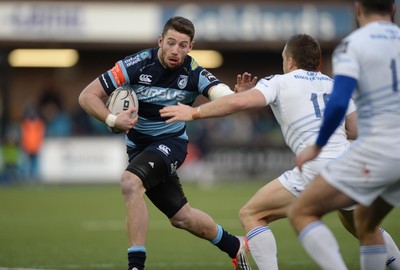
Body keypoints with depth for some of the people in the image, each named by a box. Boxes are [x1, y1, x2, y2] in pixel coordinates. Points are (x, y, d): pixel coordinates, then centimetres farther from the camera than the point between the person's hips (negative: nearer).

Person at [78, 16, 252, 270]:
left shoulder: (194, 74, -17)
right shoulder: (137, 65, -18)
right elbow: (87, 96, -15)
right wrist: (112, 119, -32)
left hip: (170, 142, -3)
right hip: (138, 145, 3)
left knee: (130, 182, -32)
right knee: (182, 217, 10)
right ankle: (235, 246, 36)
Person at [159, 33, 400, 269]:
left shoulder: (279, 82, 7)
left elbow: (239, 101, -8)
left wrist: (194, 113, 0)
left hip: (318, 168, -6)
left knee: (250, 215, 4)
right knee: (358, 225, 34)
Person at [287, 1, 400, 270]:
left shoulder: (352, 44, -6)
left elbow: (338, 103, -17)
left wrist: (316, 147, -5)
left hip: (377, 150, -6)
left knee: (302, 213, 0)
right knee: (365, 222, 27)